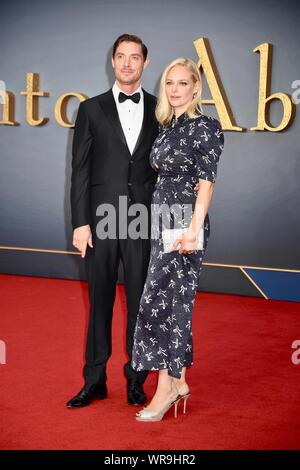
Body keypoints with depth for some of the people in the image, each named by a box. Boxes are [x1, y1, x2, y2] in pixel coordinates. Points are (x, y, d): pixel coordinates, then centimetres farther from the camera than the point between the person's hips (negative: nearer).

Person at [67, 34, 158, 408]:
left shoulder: (160, 110, 8)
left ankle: (137, 380, 19)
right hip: (101, 221, 0)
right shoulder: (92, 109, 5)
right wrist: (80, 222, -5)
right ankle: (94, 382, 18)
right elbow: (80, 170, 1)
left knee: (141, 303, 6)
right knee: (100, 303, 7)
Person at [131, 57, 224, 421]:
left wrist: (194, 227, -21)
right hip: (162, 221, 8)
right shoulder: (166, 127, 15)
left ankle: (166, 388, 0)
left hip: (184, 224, -7)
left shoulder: (205, 127, -7)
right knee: (173, 303, 9)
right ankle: (178, 381, 18)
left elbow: (207, 181, -13)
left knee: (160, 302, -9)